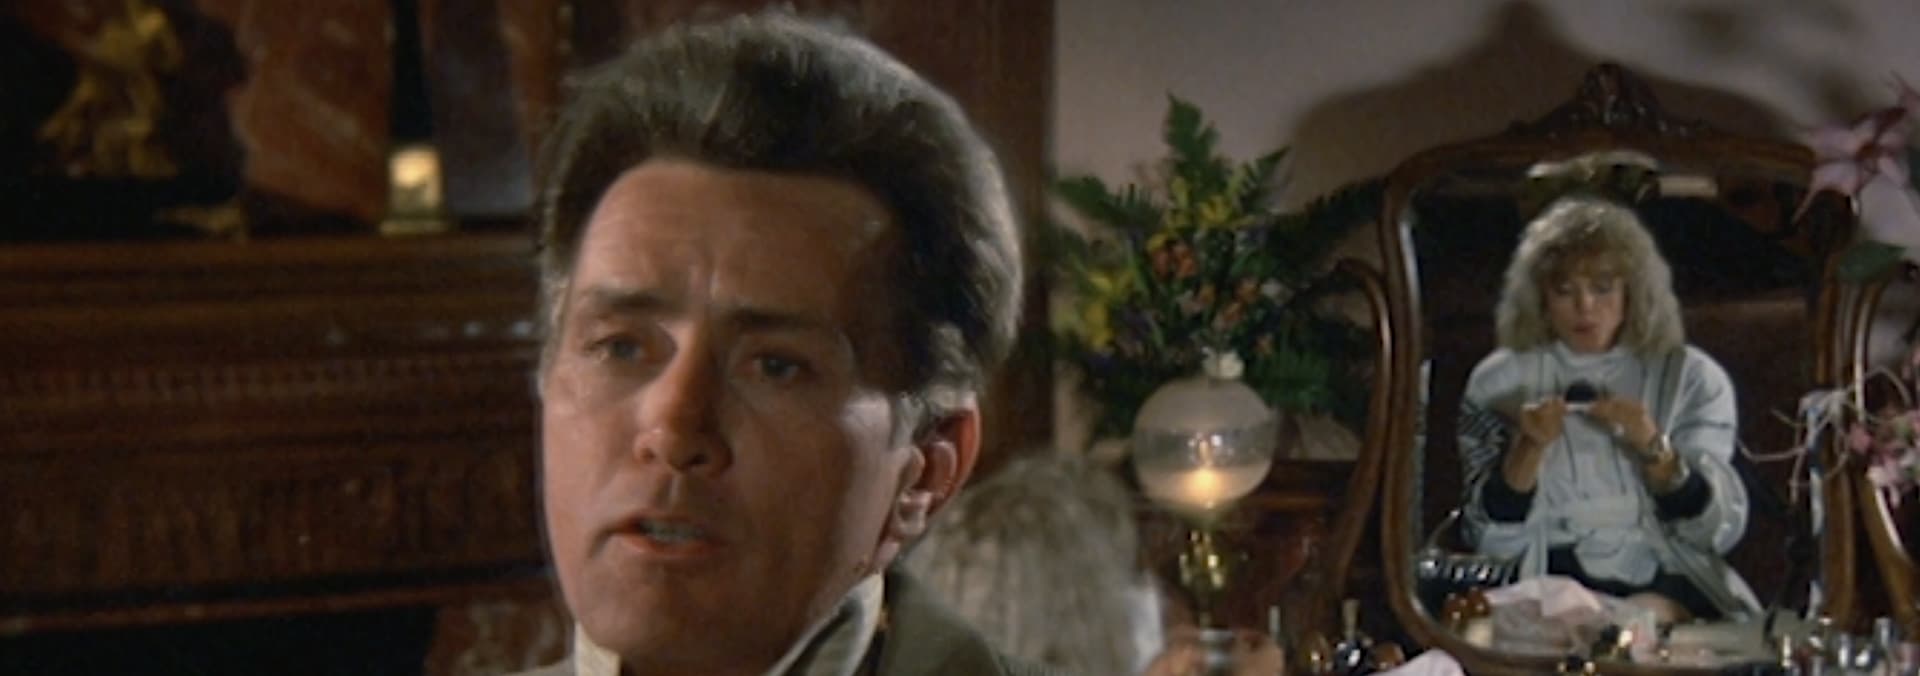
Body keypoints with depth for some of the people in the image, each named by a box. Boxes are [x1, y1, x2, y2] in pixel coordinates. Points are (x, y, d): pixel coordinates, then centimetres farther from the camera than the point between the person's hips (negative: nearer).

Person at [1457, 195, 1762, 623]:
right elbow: (1493, 538, 1)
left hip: (1664, 584, 0)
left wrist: (1653, 447, -15)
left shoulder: (1692, 379, 7)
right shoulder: (1498, 382, 7)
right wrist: (1529, 448, -15)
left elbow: (1721, 531, 0)